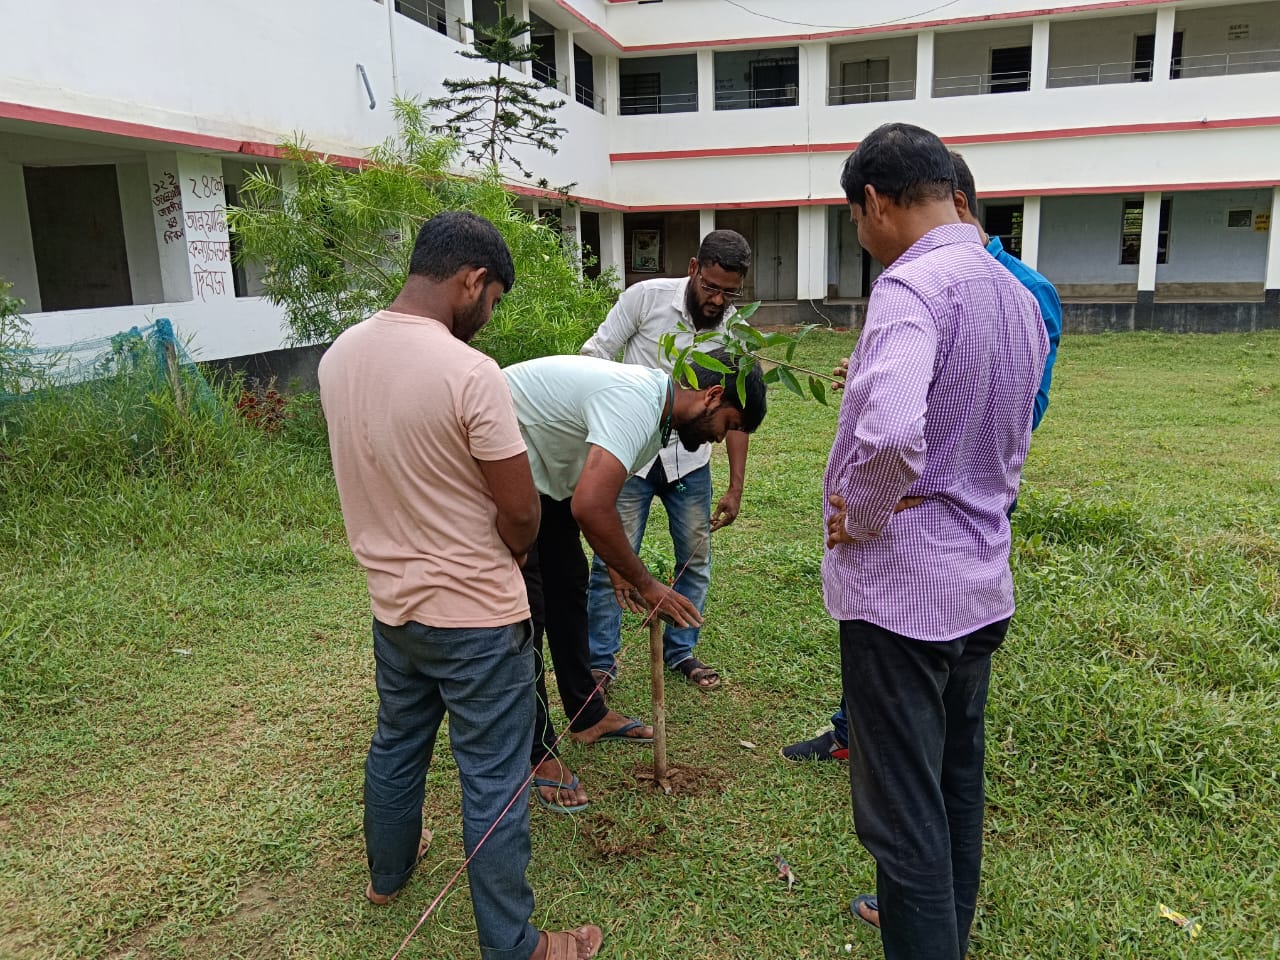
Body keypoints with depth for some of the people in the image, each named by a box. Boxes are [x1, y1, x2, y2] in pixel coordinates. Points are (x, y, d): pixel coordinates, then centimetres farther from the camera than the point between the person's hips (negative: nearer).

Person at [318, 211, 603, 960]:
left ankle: (388, 871, 50)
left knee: (396, 746, 27)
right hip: (476, 616, -7)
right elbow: (522, 513, -18)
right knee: (493, 783, 7)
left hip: (392, 603, 7)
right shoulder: (471, 373, -24)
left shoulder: (340, 356, -2)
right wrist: (497, 561, 3)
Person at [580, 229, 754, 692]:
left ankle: (681, 651, 29)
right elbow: (596, 355, -6)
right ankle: (600, 662, 15)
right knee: (613, 560, -1)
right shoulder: (646, 297, -13)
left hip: (689, 460, 3)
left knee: (696, 559, 10)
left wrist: (736, 487, 0)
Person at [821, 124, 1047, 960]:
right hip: (983, 584, 9)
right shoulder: (1018, 295, 10)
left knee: (903, 809, 5)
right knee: (958, 782, 25)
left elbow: (891, 432, -37)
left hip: (901, 587, -9)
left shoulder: (913, 286, -19)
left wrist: (860, 518, -20)